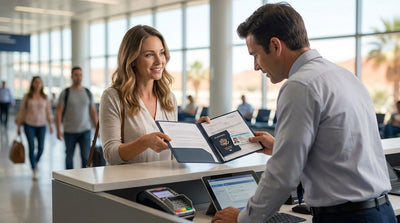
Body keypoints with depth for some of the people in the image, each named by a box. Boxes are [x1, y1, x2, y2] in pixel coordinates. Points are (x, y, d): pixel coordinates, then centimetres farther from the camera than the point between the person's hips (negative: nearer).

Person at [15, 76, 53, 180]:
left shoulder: (45, 97, 5)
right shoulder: (27, 96, 0)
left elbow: (48, 111, 9)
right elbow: (21, 111, 3)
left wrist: (51, 124, 4)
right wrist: (18, 125, 3)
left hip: (41, 125, 2)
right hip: (29, 125, -2)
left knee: (41, 147, 2)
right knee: (31, 147, -6)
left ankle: (36, 162, 35)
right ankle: (34, 171, 1)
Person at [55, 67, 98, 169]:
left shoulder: (88, 92, 7)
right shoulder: (65, 93, 0)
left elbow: (93, 111, 10)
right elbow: (58, 112, -3)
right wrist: (58, 130, -11)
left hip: (85, 131, 1)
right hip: (69, 131, -1)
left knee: (86, 156, -7)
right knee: (69, 157, 9)